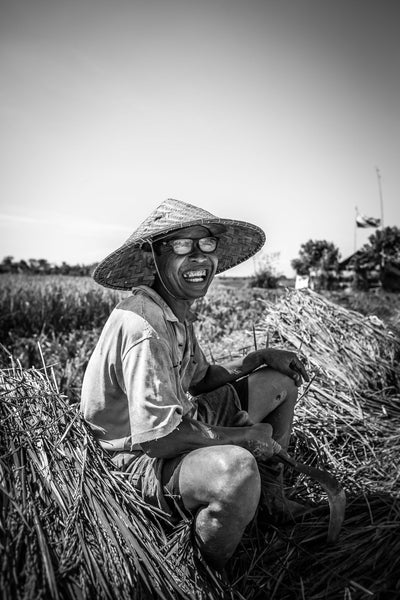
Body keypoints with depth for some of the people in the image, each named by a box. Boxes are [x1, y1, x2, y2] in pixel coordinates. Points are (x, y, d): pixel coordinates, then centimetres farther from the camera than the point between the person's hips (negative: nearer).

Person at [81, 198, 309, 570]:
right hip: (147, 458, -9)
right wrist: (246, 435, -19)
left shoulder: (177, 312, 0)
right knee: (237, 469, -41)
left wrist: (259, 358, 1)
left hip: (187, 421, 10)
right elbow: (156, 438, -31)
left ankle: (273, 494, 26)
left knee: (281, 380, 14)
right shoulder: (143, 329, -30)